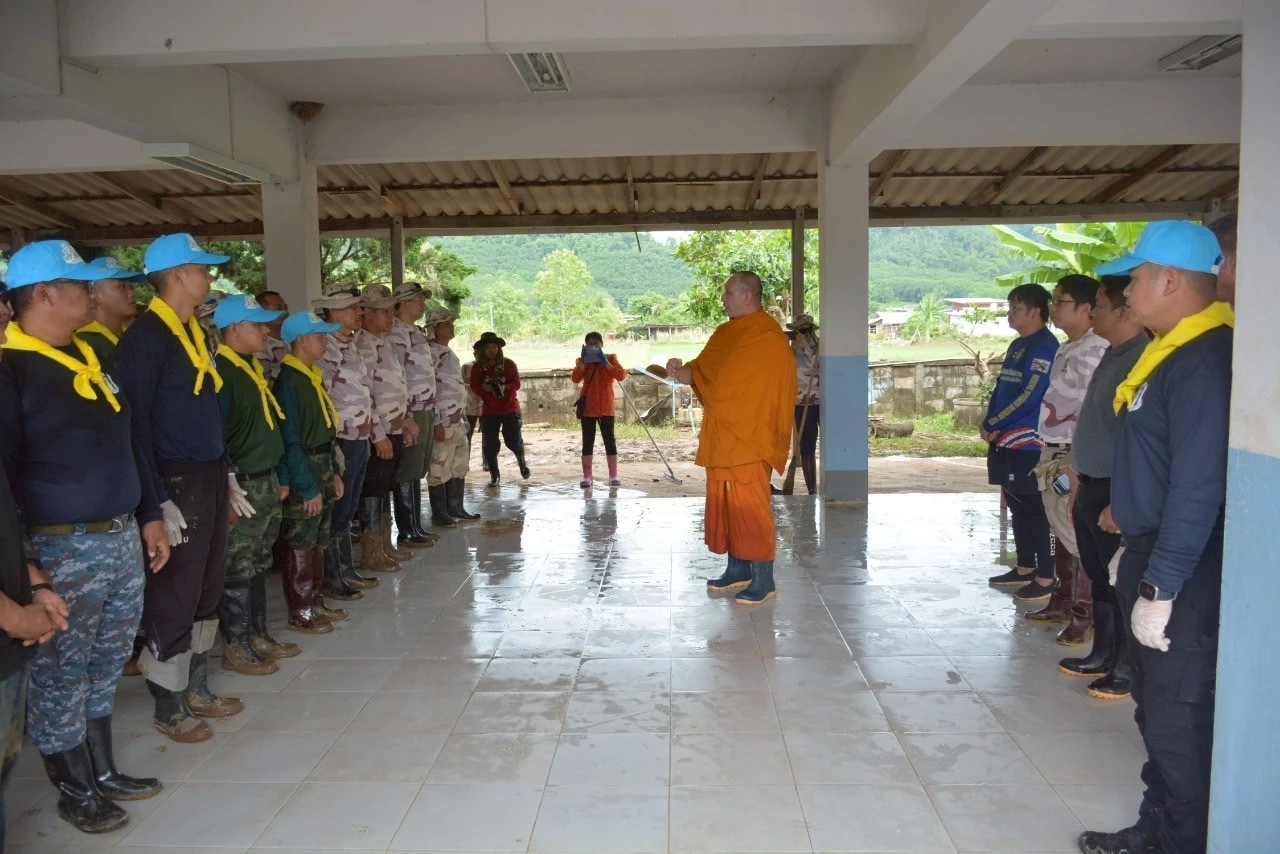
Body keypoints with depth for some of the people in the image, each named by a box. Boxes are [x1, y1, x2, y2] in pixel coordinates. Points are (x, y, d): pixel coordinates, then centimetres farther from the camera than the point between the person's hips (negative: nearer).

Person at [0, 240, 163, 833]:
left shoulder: (87, 356, 11)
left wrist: (149, 516, 17)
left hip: (122, 537, 7)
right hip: (62, 548, -7)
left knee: (104, 666, 18)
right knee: (61, 677, 9)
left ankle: (103, 771, 33)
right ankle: (75, 791, 25)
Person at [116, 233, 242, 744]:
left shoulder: (194, 332, 13)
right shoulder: (145, 336, -14)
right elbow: (136, 421, -17)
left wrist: (226, 472, 18)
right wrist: (158, 500, -18)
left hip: (209, 476, 9)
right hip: (177, 482, -9)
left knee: (207, 588, 16)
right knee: (173, 597, 2)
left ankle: (196, 688, 30)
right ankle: (170, 708, 16)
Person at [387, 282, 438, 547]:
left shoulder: (416, 332, 17)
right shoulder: (396, 334, -13)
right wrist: (407, 418, -20)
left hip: (425, 411, 9)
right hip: (411, 413, -9)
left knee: (417, 472, 14)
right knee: (407, 474, -2)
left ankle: (416, 527, 22)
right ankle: (408, 531, 6)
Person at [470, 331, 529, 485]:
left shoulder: (508, 364, -4)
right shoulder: (478, 367, -1)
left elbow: (516, 384, -8)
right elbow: (474, 386, -1)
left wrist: (504, 388, -27)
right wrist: (483, 387, -23)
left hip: (510, 409, -1)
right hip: (489, 411, 1)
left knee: (514, 441, -2)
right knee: (489, 445, 0)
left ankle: (522, 462, 31)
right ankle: (494, 475, 15)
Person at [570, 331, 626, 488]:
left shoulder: (610, 358, 4)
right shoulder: (582, 361, 5)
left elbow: (622, 375, -13)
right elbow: (575, 378, -12)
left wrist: (605, 362, -17)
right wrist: (583, 361, -17)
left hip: (606, 407, 0)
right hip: (588, 408, 1)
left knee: (610, 441, 1)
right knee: (587, 442, 1)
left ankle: (613, 476, 6)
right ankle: (586, 477, 3)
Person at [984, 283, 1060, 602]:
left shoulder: (1045, 347, -13)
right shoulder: (1017, 345, 16)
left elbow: (1029, 397, -20)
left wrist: (992, 424, -12)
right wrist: (989, 423, 2)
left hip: (1027, 443, -9)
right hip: (1005, 441, 9)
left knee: (1034, 509, -4)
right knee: (1017, 507, 15)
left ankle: (1046, 577, 3)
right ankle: (1025, 568, 25)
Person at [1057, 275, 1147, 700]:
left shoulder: (1141, 360, -18)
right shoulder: (1112, 355, 12)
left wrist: (1119, 502, -22)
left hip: (1115, 490, -9)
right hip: (1091, 486, 9)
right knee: (1099, 578, 17)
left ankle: (1125, 669, 15)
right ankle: (1102, 656, 30)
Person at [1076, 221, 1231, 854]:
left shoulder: (1205, 361, -21)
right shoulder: (1173, 352, 10)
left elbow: (1198, 490, -25)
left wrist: (1159, 587, -23)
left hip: (1185, 575, -10)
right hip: (1153, 555, 10)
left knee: (1177, 719, 1)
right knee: (1155, 706, 19)